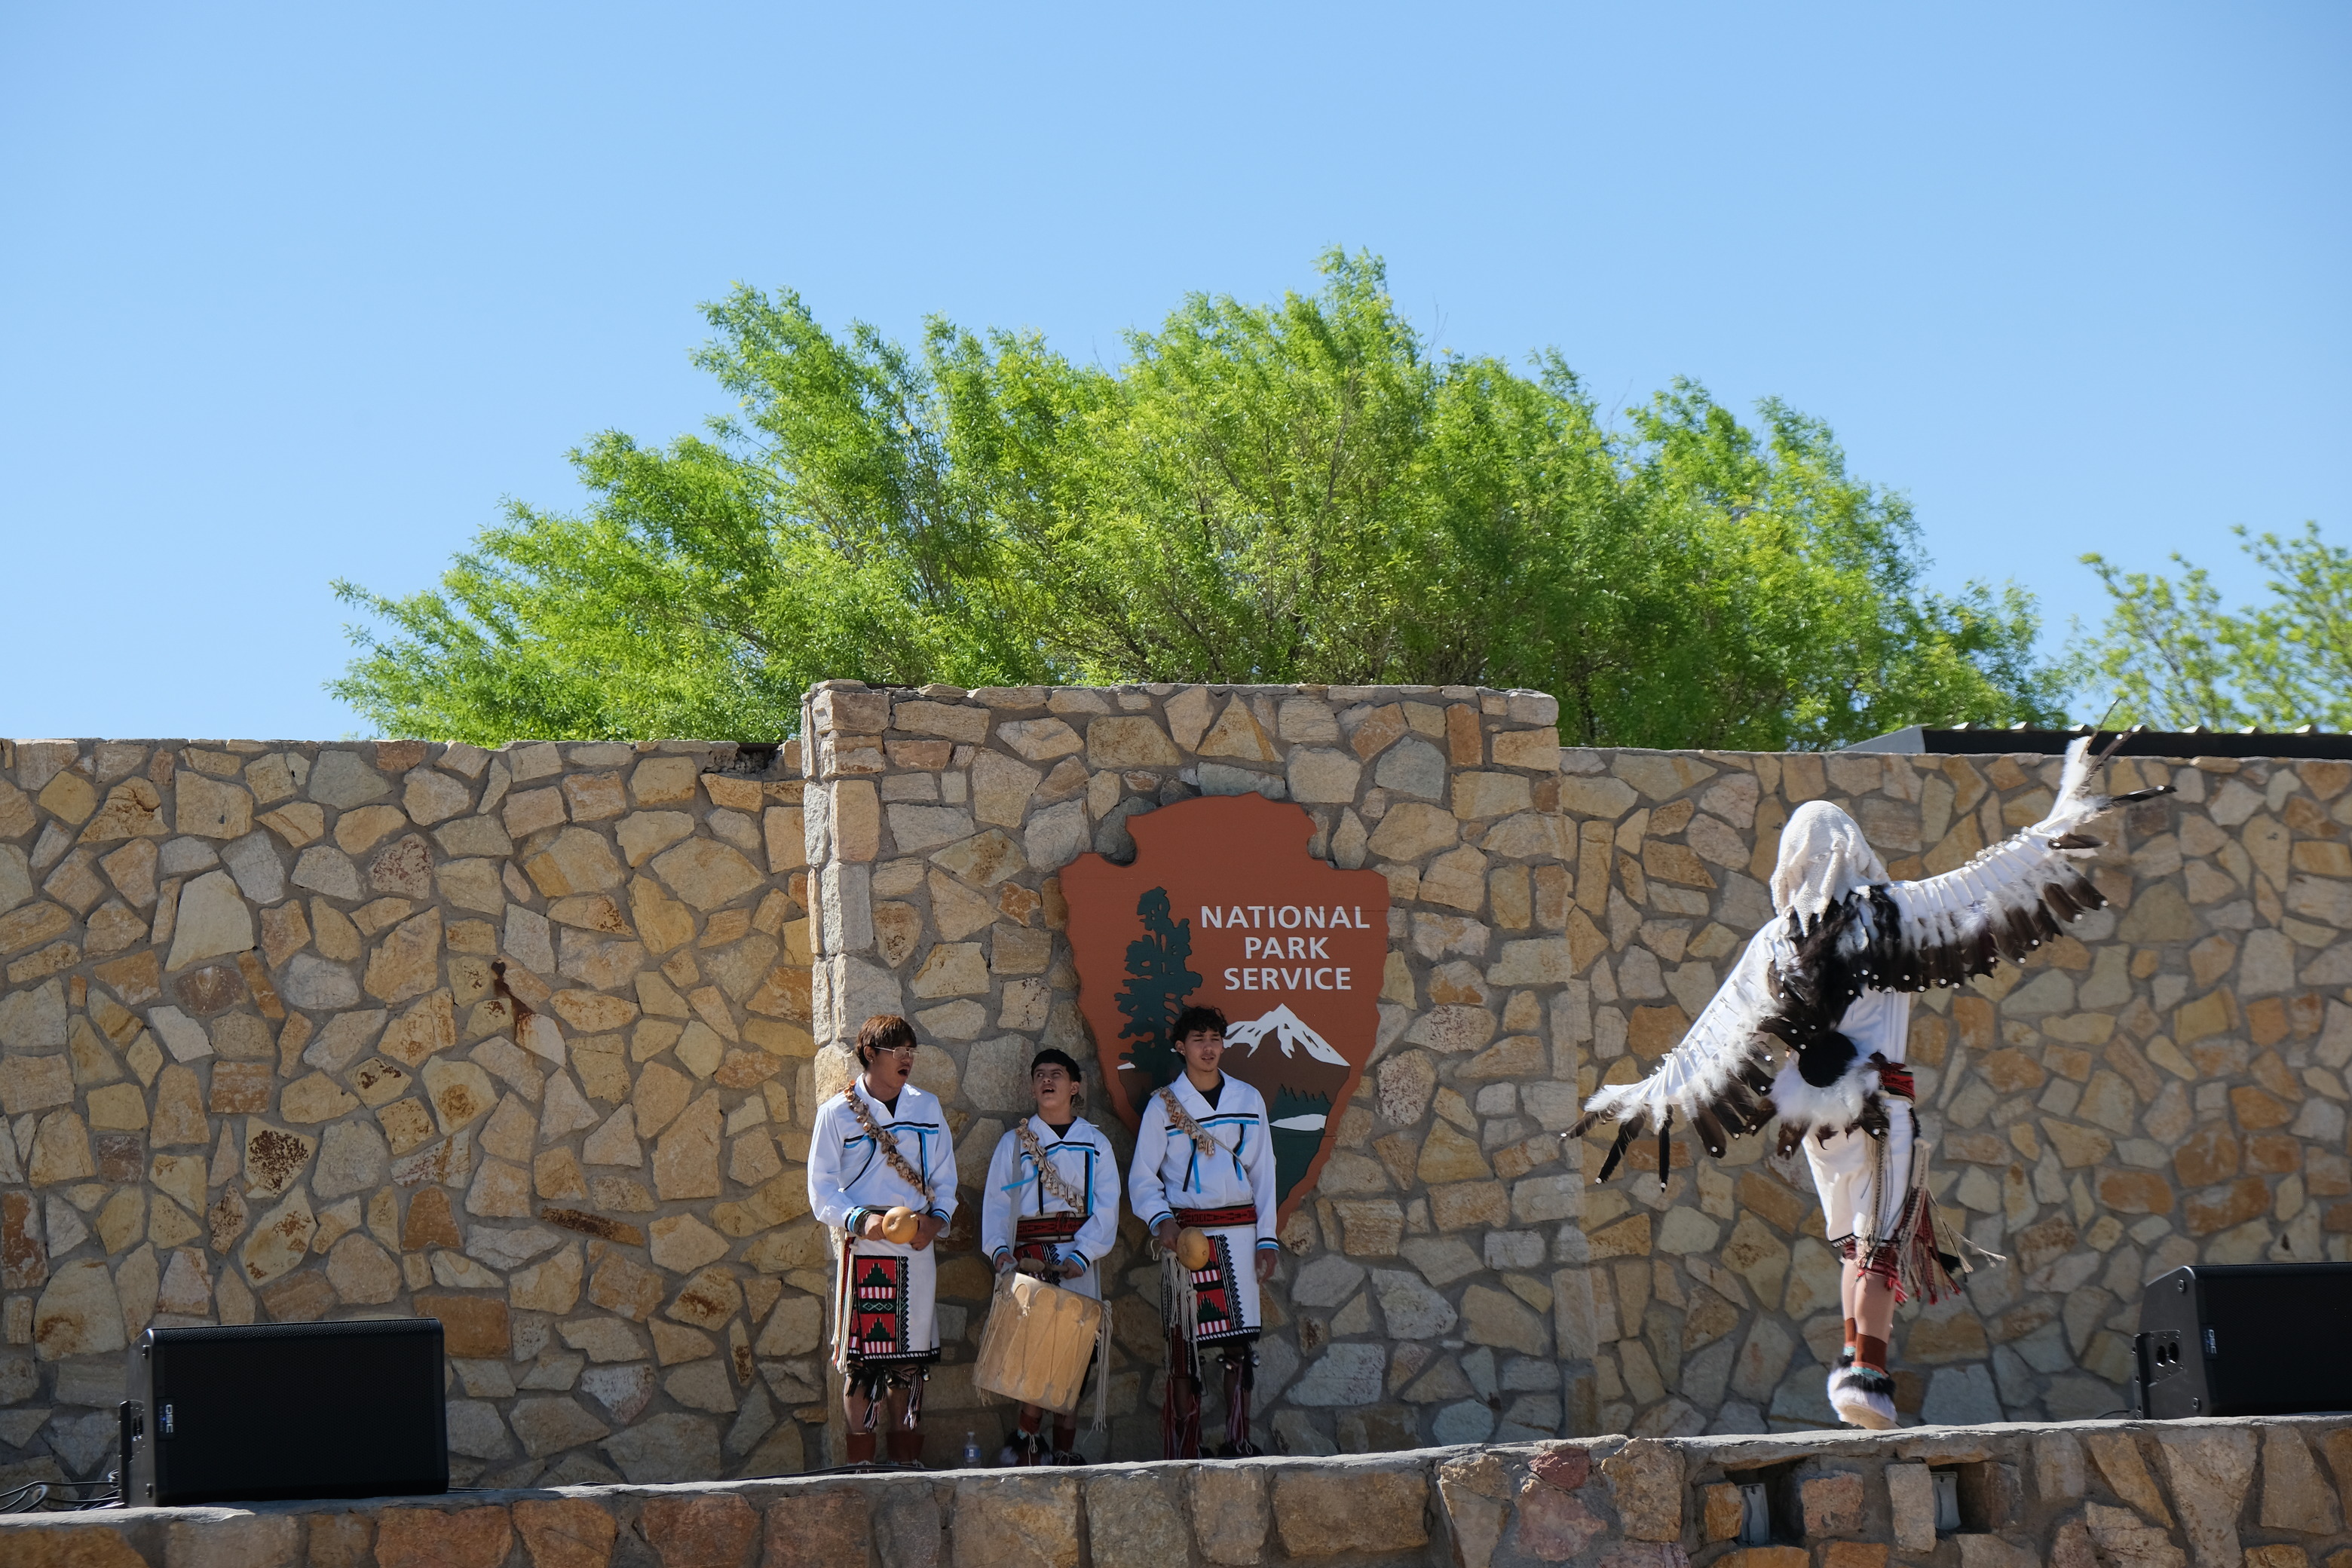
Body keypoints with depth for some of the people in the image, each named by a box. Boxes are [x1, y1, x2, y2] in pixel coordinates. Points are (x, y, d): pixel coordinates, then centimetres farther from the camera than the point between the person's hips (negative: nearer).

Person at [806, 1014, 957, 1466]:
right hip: (863, 1250, -3)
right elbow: (822, 1189, -2)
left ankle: (906, 1458, 12)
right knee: (860, 1357, -5)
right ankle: (861, 1461, 1)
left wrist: (936, 1217, -6)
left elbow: (944, 1178, 14)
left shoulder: (927, 1108, 12)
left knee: (910, 1357, 6)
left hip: (917, 1251, 3)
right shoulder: (838, 1111, 1)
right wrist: (860, 1219, -18)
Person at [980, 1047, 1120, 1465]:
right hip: (1030, 1257, -1)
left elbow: (1106, 1209, 4)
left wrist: (1081, 1256, -11)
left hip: (1080, 1261, 1)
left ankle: (1064, 1450, 3)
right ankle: (1028, 1437, -3)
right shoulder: (1013, 1144, 13)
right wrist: (1000, 1250, -13)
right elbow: (996, 1203, 5)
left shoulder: (1095, 1143, 13)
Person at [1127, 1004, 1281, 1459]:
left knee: (1242, 1337, -4)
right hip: (1186, 1232, -2)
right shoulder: (1163, 1105, 3)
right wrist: (1161, 1220, -16)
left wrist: (1266, 1238, 5)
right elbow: (1142, 1178, 3)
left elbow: (1263, 1173, 12)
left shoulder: (1248, 1099, 10)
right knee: (1185, 1341, -2)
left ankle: (1238, 1441, 3)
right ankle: (1182, 1450, 3)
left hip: (1238, 1229, 2)